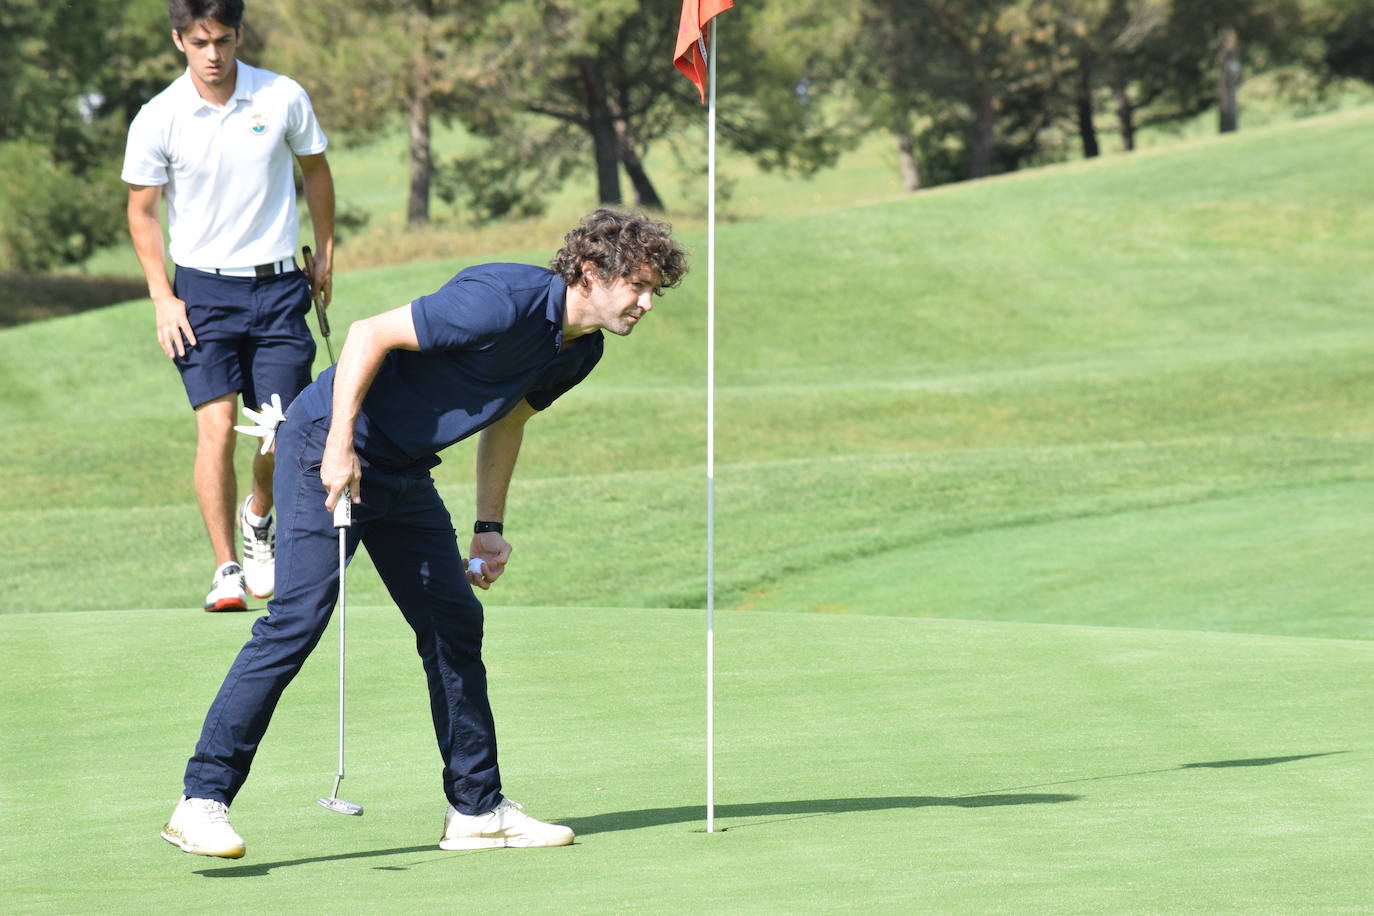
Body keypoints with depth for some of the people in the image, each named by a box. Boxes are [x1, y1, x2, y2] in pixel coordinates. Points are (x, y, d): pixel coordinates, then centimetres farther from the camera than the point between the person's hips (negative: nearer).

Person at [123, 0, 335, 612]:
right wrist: (162, 299, -4)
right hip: (203, 288, -1)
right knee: (216, 426, -14)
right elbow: (141, 212, 3)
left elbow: (315, 171, 14)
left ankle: (258, 518, 31)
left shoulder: (284, 99, -4)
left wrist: (325, 254, 15)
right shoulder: (157, 120, -7)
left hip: (278, 286, 1)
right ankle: (225, 572, -8)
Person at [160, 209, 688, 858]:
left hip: (405, 474, 9)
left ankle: (477, 809, 15)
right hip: (328, 446, -9)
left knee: (455, 624, 6)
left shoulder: (580, 351, 3)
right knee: (297, 620, -16)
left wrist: (489, 528, 17)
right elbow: (368, 335, -24)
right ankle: (202, 800, -15)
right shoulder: (504, 301, -25)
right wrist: (340, 447, -27)